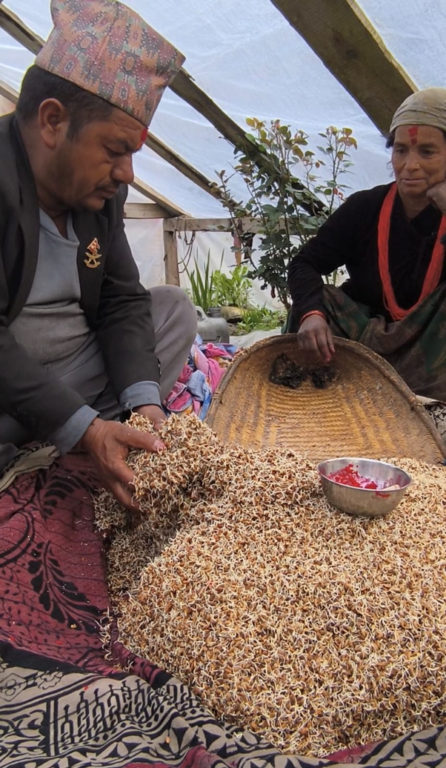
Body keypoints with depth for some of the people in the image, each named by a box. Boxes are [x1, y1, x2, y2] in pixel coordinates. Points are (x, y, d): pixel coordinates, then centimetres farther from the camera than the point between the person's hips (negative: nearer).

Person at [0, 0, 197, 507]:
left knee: (173, 308, 5)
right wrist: (84, 429, -31)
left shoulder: (100, 187, 2)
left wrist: (143, 401, -14)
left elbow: (121, 301, 1)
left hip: (79, 368, 9)